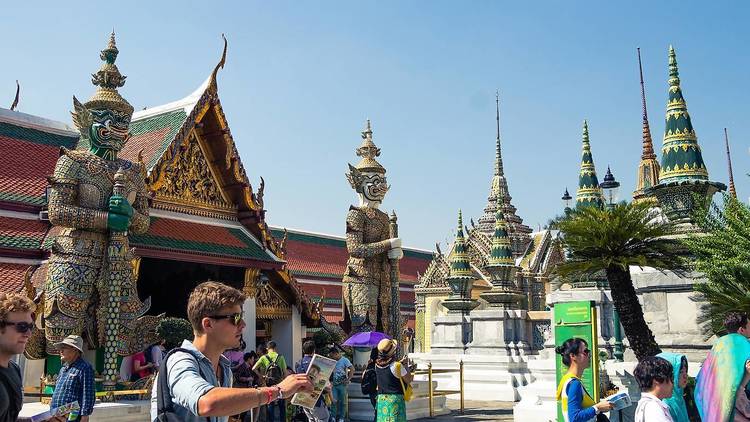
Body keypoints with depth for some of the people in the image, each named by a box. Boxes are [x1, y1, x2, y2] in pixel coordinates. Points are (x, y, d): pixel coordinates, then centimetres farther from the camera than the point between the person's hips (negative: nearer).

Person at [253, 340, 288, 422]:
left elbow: (254, 368, -9)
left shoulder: (264, 357, -2)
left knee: (270, 405, 11)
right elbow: (285, 372, -4)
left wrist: (261, 376, 3)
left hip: (269, 384, 1)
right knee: (282, 406, 10)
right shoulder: (280, 357, -4)